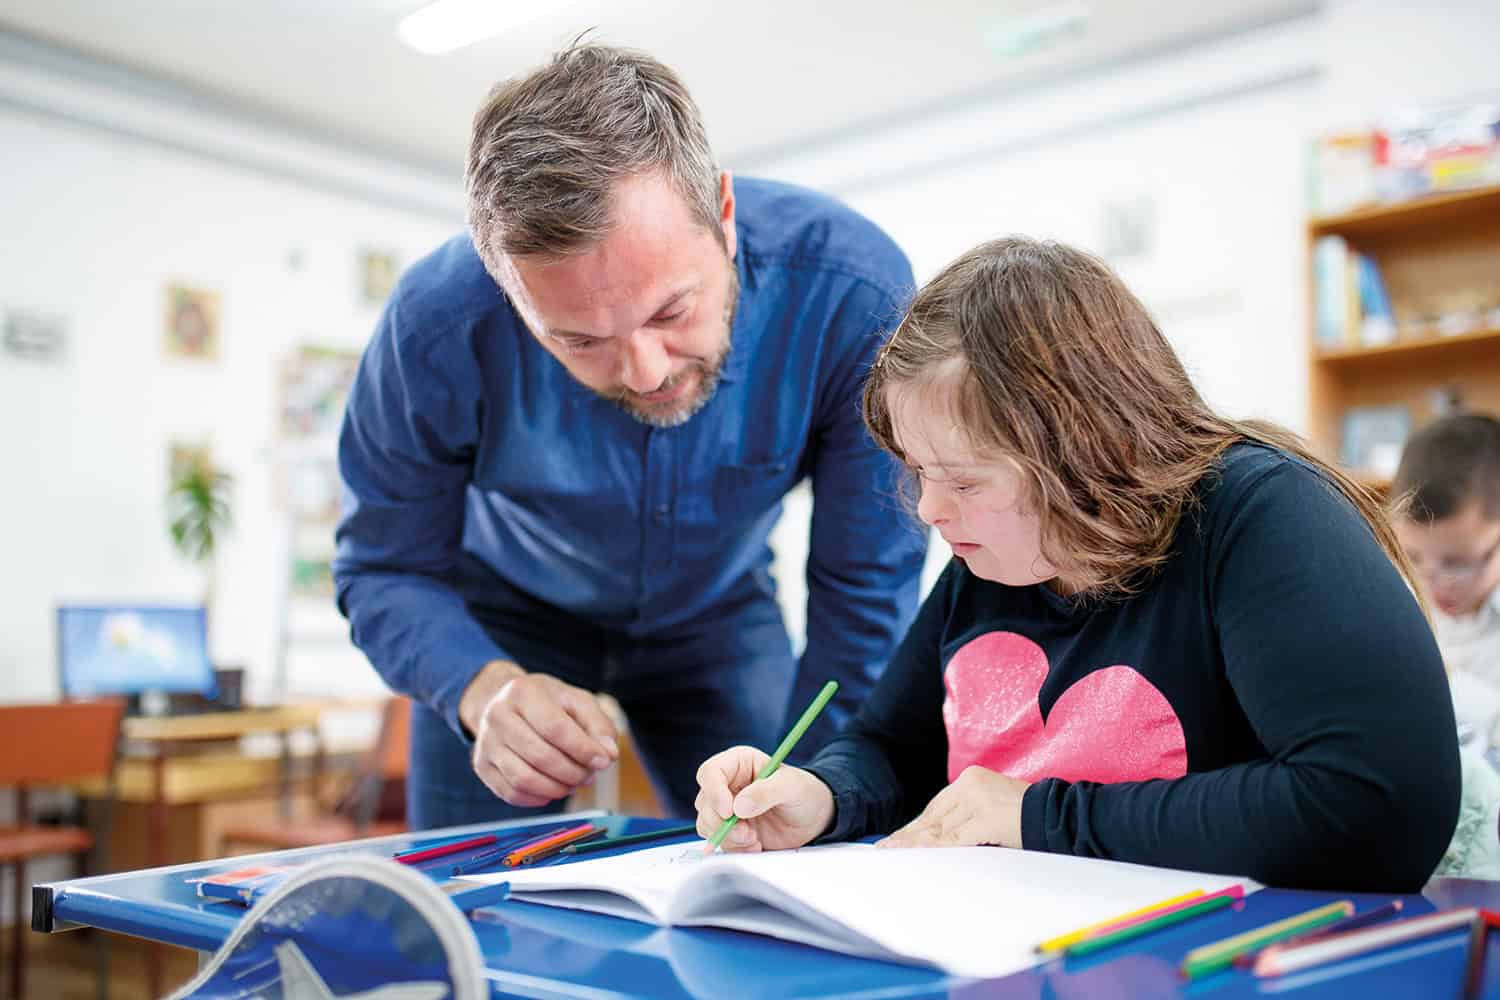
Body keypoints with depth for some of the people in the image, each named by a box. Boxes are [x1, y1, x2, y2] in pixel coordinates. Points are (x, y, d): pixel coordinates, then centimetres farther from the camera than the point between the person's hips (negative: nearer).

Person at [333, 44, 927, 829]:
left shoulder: (854, 293, -34)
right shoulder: (435, 330, -33)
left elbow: (865, 589, -22)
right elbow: (387, 571, -17)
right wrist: (485, 690, -38)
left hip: (718, 614, 1)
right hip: (509, 618, 0)